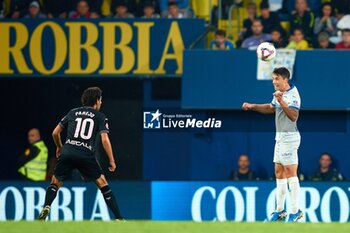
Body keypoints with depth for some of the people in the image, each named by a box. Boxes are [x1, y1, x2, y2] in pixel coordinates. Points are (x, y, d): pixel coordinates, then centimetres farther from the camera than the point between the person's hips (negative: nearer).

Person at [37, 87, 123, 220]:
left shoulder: (73, 113, 19)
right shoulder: (99, 116, 10)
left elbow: (55, 133, 22)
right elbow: (105, 140, -2)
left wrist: (59, 147, 41)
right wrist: (112, 161, 4)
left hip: (67, 153, 2)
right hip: (86, 154, -2)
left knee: (55, 182, 15)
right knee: (102, 183, 10)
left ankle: (46, 207, -13)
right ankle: (118, 218, 6)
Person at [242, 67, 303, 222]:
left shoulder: (292, 95, -16)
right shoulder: (278, 93, 13)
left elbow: (293, 116, -26)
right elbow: (271, 108, 30)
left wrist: (282, 102, -34)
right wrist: (252, 106, 21)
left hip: (289, 138, -10)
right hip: (280, 137, 10)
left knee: (291, 174, -9)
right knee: (279, 173, 11)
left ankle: (295, 211, -6)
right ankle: (280, 210, 15)